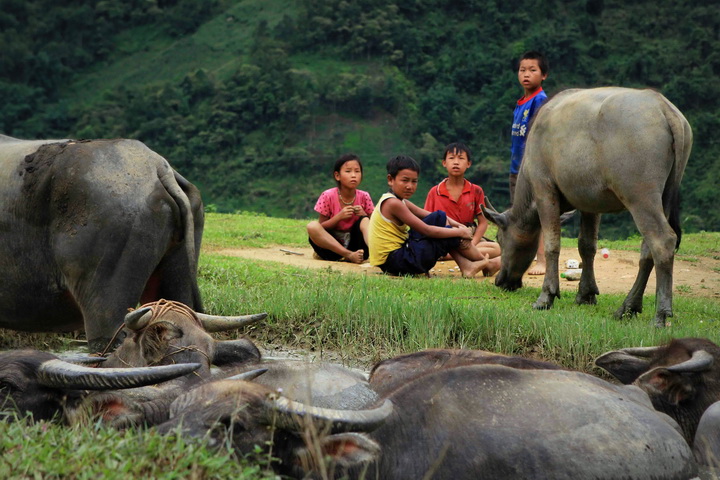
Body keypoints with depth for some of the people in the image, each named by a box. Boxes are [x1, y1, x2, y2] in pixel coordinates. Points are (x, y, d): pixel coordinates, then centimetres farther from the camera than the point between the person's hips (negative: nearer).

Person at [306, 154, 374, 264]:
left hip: (353, 244, 1)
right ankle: (350, 255, -39)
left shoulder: (364, 197, -1)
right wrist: (339, 217, -21)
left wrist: (364, 216, -17)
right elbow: (321, 228, -6)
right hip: (331, 244, -1)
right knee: (312, 226, -29)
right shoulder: (328, 196, -6)